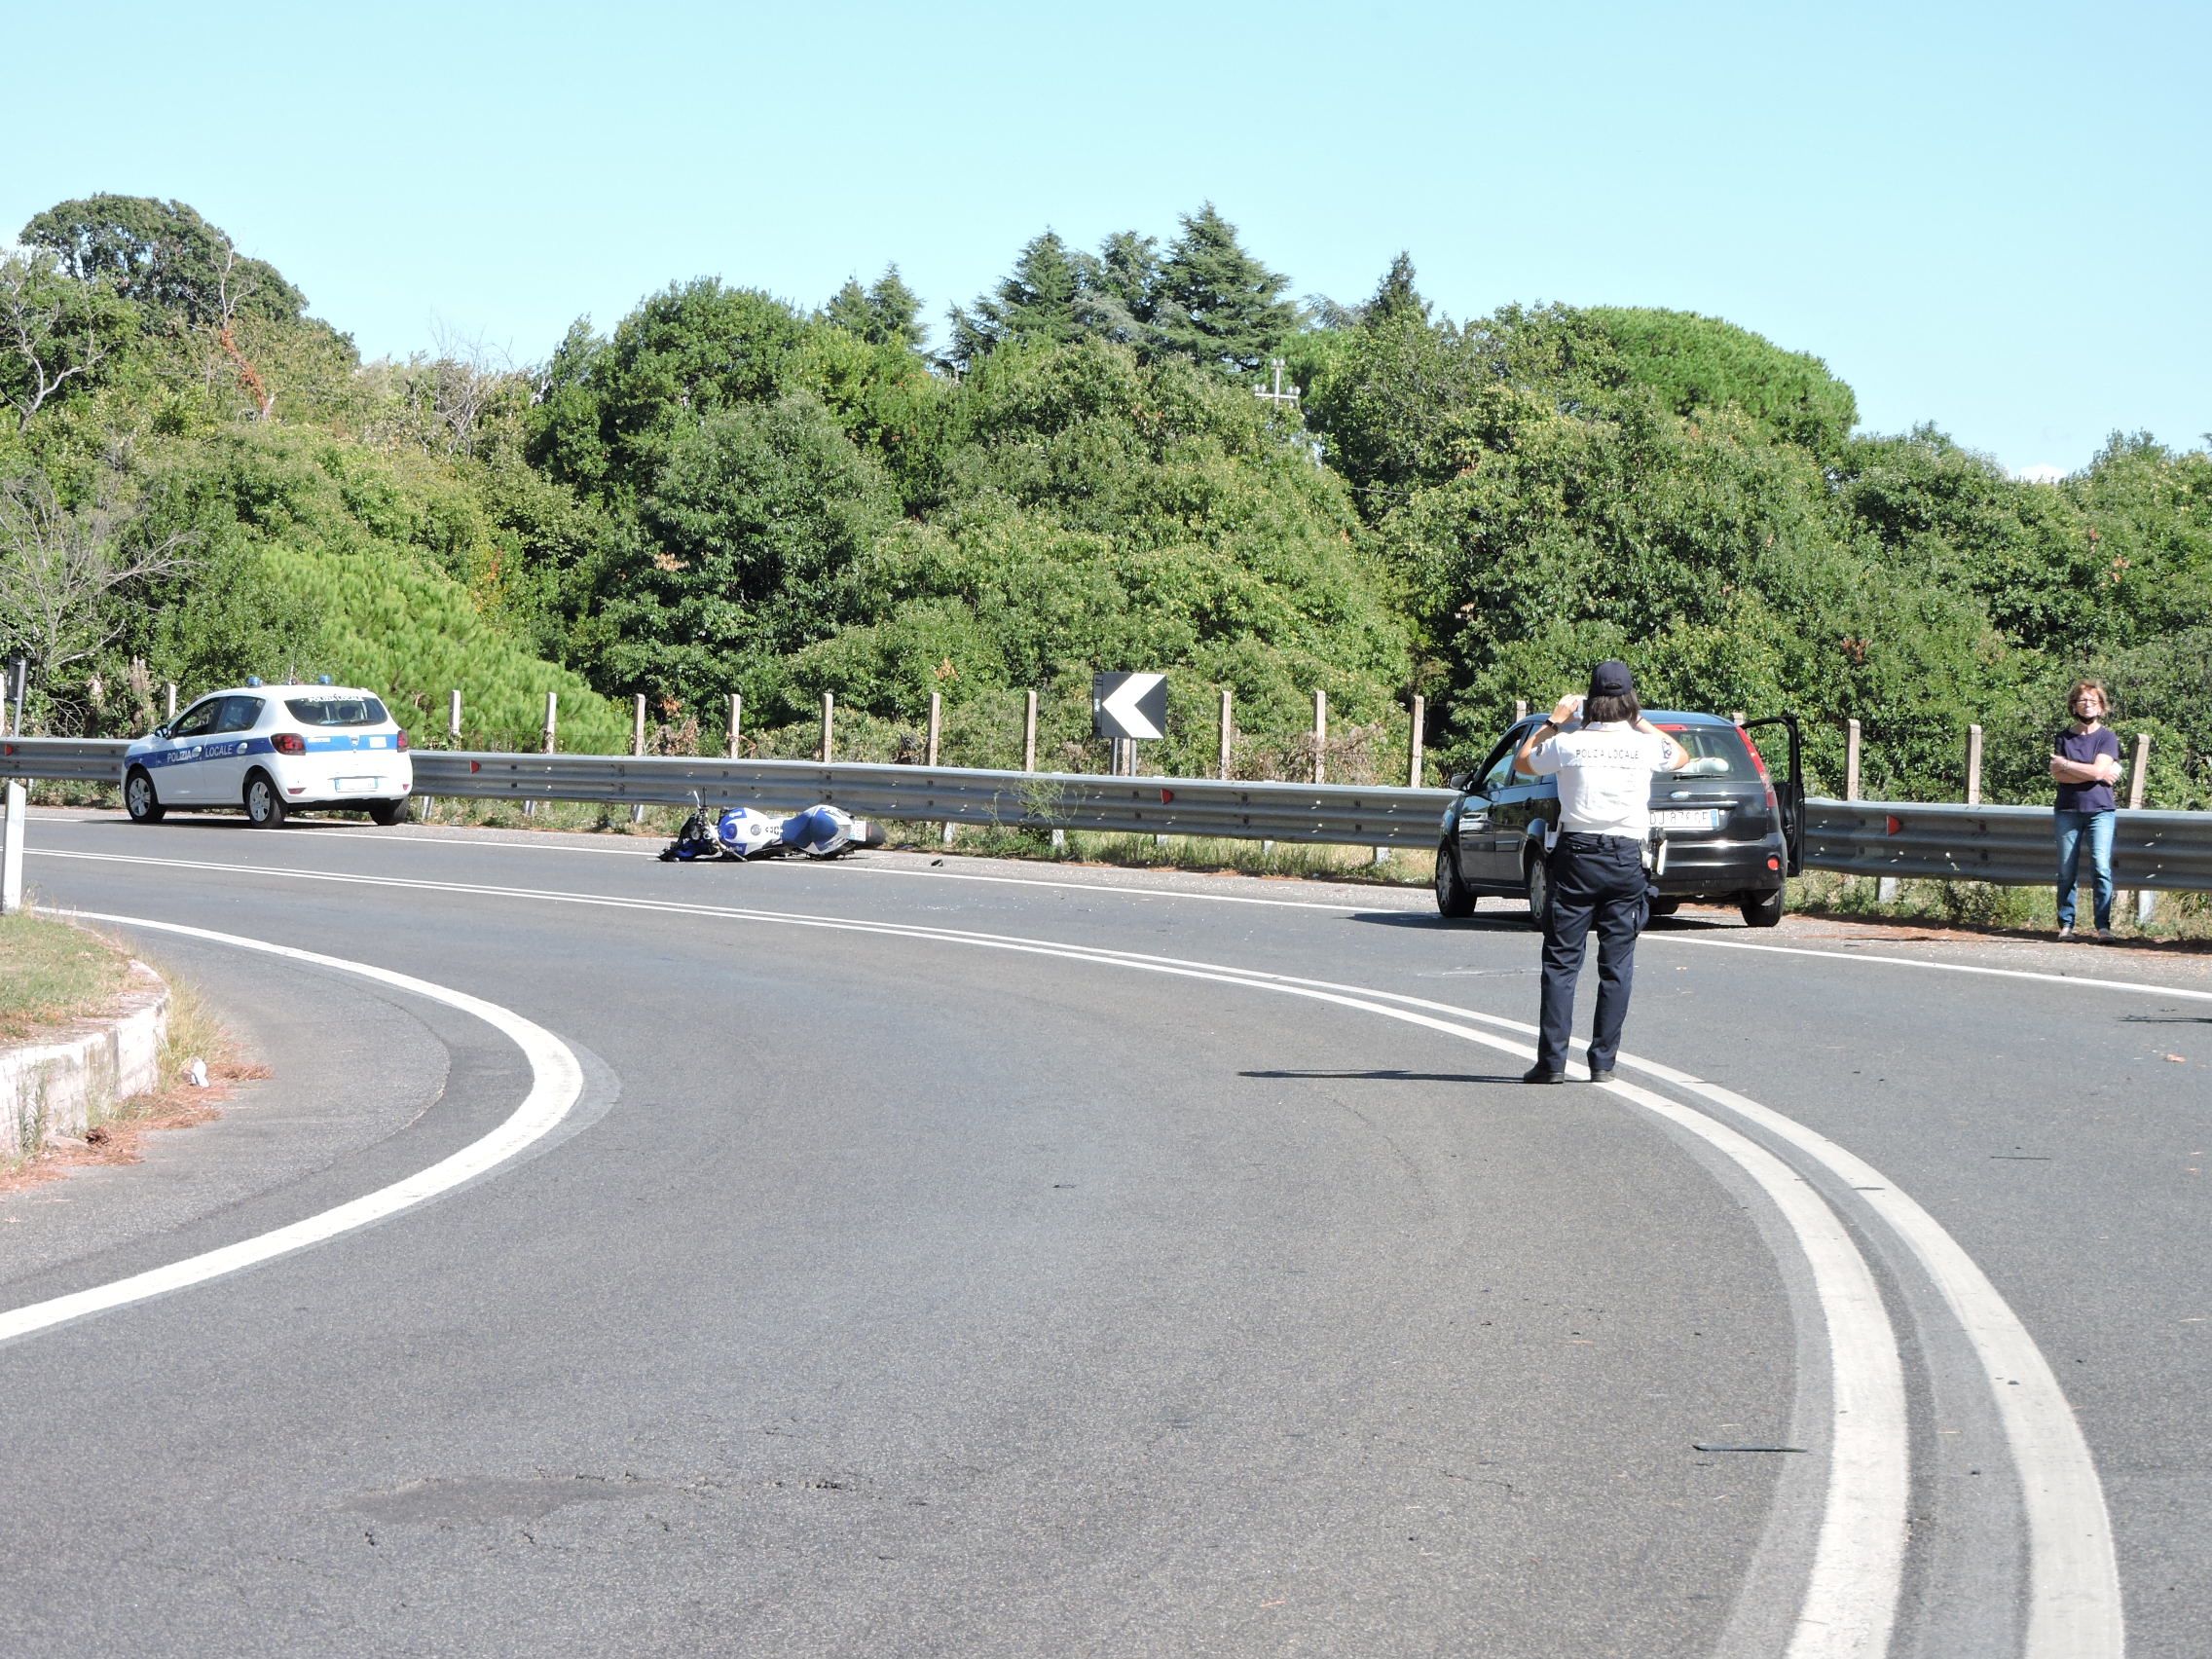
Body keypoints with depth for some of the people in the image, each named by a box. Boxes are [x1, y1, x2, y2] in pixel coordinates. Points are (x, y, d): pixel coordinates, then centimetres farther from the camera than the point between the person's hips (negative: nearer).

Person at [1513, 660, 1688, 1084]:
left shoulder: (1568, 744, -2)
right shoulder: (1646, 746, 0)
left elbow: (1521, 762, 17)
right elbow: (1682, 756, 24)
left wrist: (1553, 722, 23)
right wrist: (1642, 723, 27)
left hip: (1575, 857, -1)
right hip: (1626, 859, 1)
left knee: (1562, 961, 2)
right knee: (1616, 965, 6)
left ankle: (1552, 1061, -2)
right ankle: (1603, 1062, 4)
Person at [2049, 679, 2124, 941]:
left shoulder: (2107, 737, 5)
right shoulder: (2064, 737, 10)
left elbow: (2097, 771, -9)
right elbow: (2058, 775, -4)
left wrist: (2066, 764, 0)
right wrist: (2099, 775, -8)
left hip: (2100, 810, -2)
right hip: (2068, 810, 2)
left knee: (2101, 867, -13)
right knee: (2067, 871, 0)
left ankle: (2103, 926, -12)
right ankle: (2066, 924, 6)